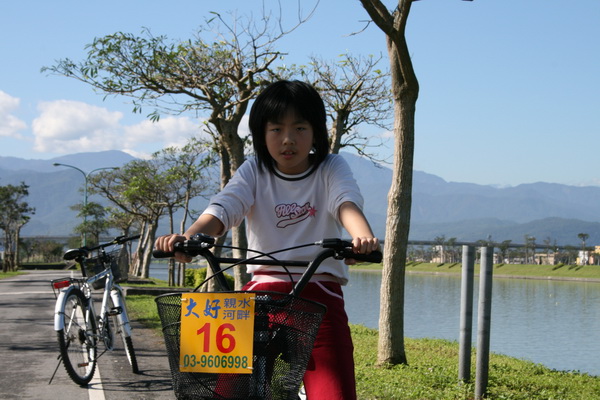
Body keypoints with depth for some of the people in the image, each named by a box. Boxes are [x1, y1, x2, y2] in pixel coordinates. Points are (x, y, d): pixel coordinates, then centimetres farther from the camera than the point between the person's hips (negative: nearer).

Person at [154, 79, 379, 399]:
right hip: (263, 290, 1)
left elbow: (347, 203, -16)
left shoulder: (331, 169, 5)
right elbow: (223, 209, -9)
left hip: (319, 292, -1)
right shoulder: (254, 172, 7)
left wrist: (363, 237, -40)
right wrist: (187, 237, -32)